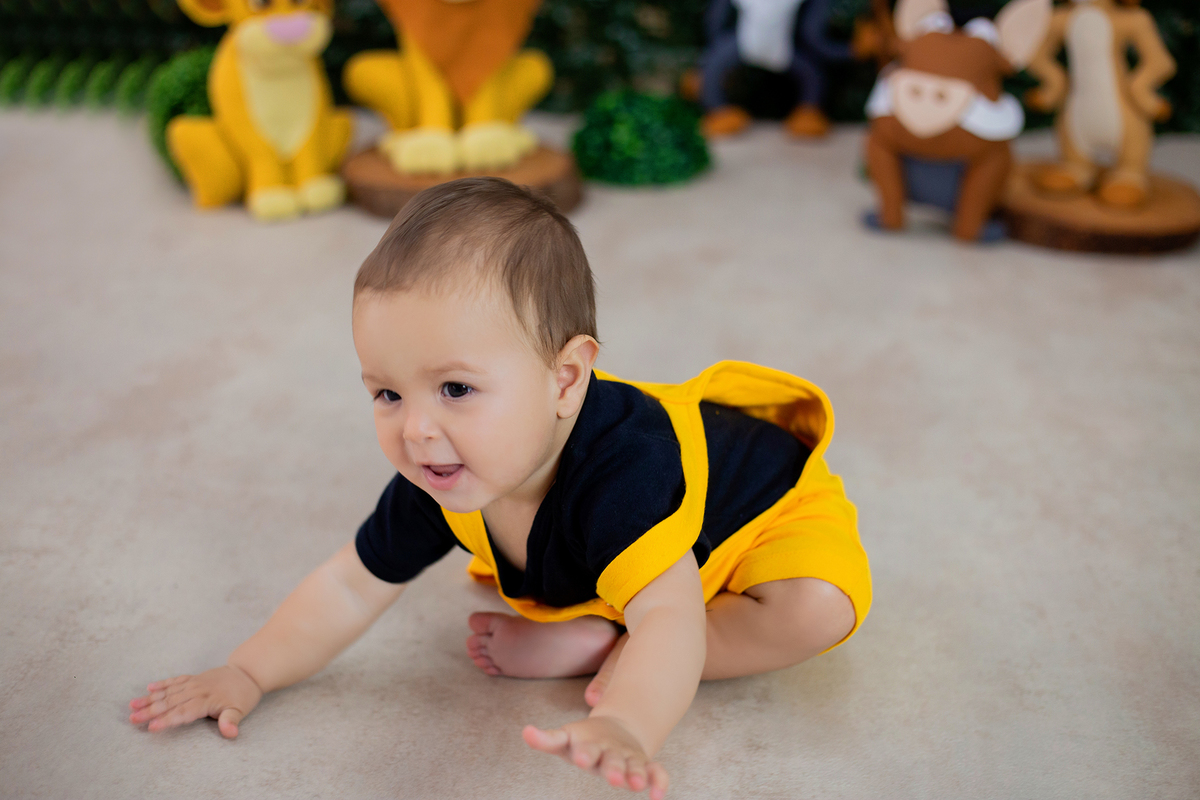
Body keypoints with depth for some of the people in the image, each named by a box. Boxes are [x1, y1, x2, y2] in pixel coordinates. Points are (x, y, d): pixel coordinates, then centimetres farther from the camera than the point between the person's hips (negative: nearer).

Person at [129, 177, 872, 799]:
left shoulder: (617, 468, -47)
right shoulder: (440, 482, -24)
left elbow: (670, 617, -55)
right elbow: (352, 586, -12)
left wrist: (623, 727, -73)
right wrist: (248, 675, -9)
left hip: (767, 493, -5)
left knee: (817, 607, -33)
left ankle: (604, 648, -22)